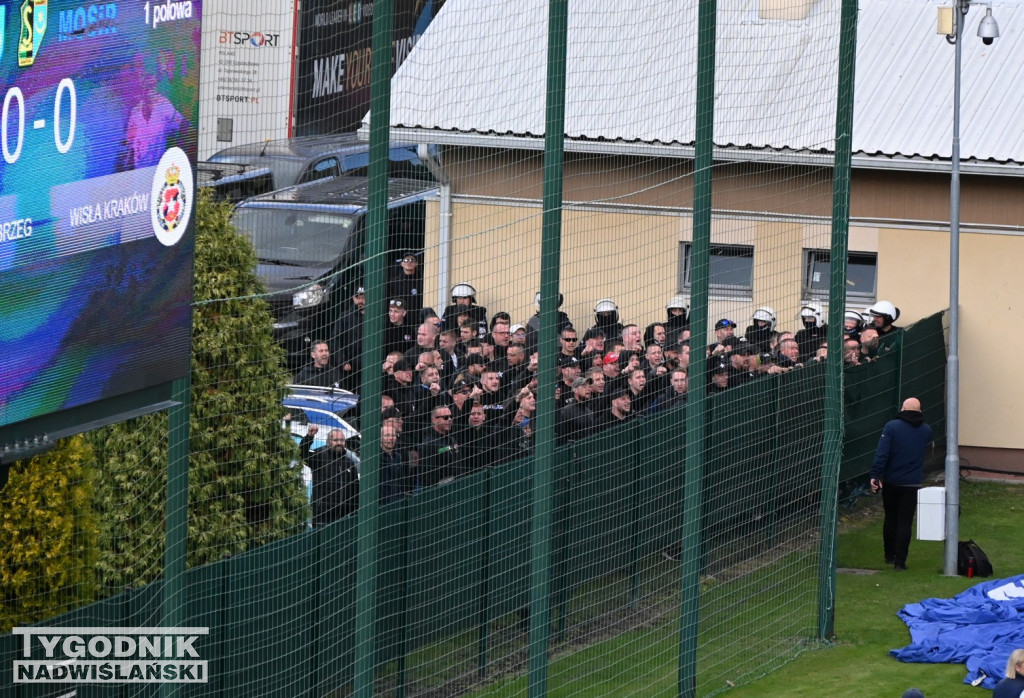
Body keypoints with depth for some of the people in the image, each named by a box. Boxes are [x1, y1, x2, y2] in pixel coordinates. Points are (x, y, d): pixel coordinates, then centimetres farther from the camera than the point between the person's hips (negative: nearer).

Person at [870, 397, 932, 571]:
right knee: (905, 522, 1)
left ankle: (889, 556, 26)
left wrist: (875, 475, -15)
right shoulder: (926, 431, 3)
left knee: (890, 519, 16)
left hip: (891, 482, -1)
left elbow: (882, 453, -15)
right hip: (912, 484, 1)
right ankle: (900, 560, -4)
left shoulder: (892, 427, -8)